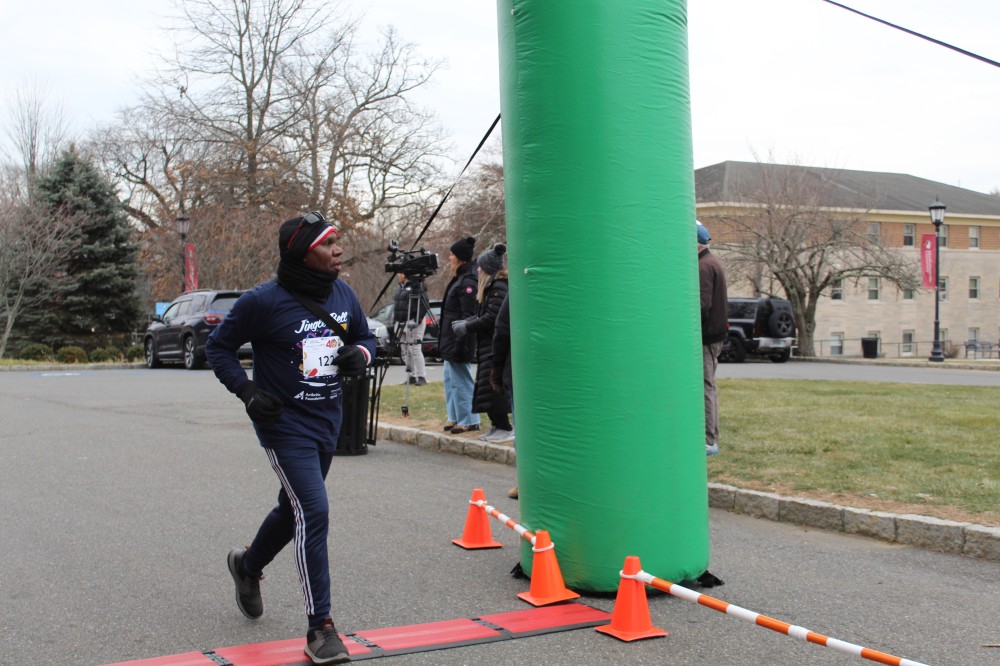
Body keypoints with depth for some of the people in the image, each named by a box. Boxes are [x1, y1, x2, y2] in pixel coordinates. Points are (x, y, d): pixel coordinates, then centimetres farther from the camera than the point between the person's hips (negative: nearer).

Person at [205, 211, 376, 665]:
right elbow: (218, 347, -5)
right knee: (313, 514, -15)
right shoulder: (264, 302, -17)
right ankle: (320, 628, -7)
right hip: (285, 426, -7)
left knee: (294, 509, 22)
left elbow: (365, 336, 16)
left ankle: (248, 565, 52)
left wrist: (361, 354, -7)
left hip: (327, 424, 7)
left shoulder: (343, 294, 1)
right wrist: (247, 391, -18)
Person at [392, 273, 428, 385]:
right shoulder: (399, 287, 17)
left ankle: (421, 376, -9)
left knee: (415, 349, -12)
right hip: (401, 323, 9)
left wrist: (416, 320, -21)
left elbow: (423, 305, -16)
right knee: (404, 351, 8)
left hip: (413, 322, -9)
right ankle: (411, 376, 14)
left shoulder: (417, 286, -10)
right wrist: (395, 321, 20)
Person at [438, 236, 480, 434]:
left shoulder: (467, 282, -17)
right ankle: (455, 418, 23)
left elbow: (468, 316, -22)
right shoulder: (459, 279, 13)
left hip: (459, 341, -10)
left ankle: (469, 421, 4)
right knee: (451, 380, 16)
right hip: (451, 341, 10)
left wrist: (460, 343, -24)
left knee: (461, 381, -4)